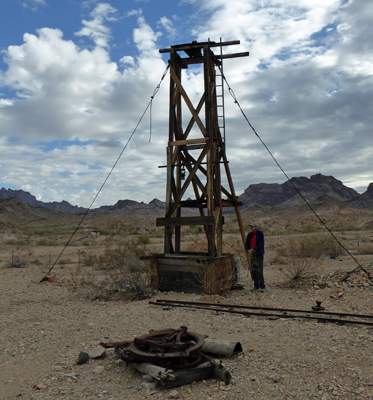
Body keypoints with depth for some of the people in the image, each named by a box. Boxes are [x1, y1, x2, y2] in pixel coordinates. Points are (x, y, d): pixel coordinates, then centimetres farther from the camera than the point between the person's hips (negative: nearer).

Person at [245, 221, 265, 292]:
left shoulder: (260, 233, -9)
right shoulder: (250, 235, 7)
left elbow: (261, 244, -17)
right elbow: (246, 245, 8)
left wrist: (252, 249, -21)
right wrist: (248, 250, -13)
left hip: (259, 254, -6)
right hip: (252, 254, 6)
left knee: (259, 271, -11)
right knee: (253, 271, 6)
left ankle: (262, 287, -1)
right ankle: (256, 286, 18)